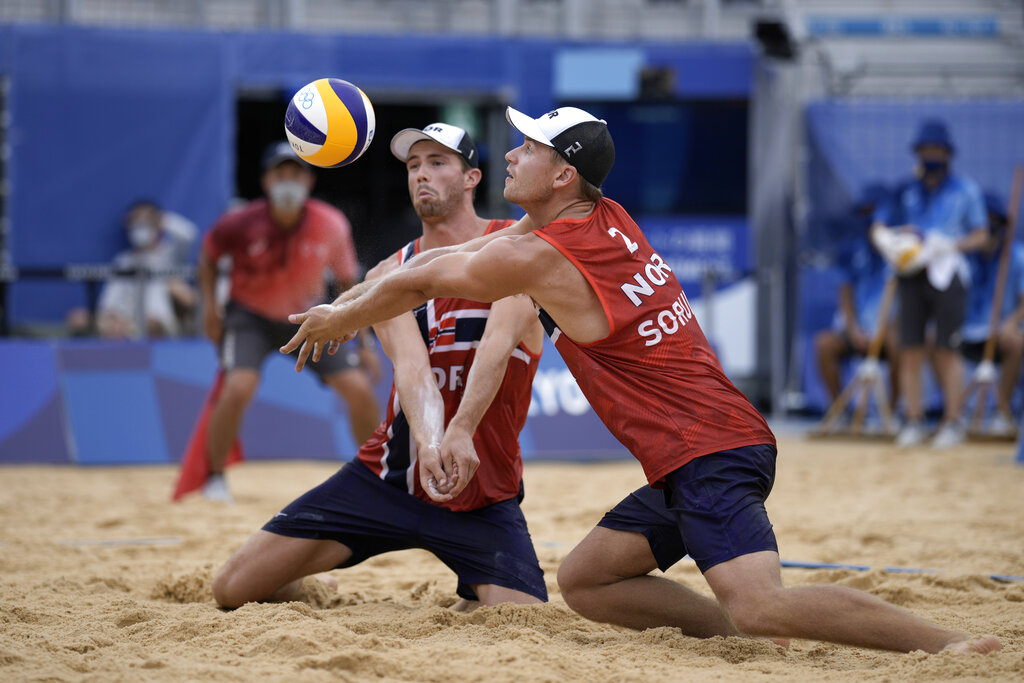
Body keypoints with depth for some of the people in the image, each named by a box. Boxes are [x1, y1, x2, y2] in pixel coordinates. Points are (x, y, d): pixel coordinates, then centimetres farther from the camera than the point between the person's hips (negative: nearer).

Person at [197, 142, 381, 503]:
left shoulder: (331, 225, -19)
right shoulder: (242, 223, -23)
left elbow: (349, 283, -4)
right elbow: (208, 255, 0)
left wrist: (365, 344, -4)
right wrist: (210, 305, -11)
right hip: (251, 315, -2)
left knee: (360, 390, -8)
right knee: (239, 387, -27)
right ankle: (214, 478, -7)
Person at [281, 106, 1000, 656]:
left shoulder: (540, 259, -9)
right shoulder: (606, 219, 16)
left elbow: (416, 285, 7)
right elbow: (455, 254, 31)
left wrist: (340, 318, 24)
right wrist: (354, 300, 35)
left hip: (707, 454, -10)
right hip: (702, 455, 10)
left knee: (761, 606, -27)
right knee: (583, 581, 15)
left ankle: (949, 643, -29)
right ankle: (734, 627, 3)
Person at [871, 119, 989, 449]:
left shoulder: (965, 189, 4)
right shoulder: (906, 191, 12)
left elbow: (980, 236, 3)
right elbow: (878, 229, 14)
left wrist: (948, 245, -13)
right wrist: (890, 238, -9)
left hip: (947, 276, -3)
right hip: (912, 275, 3)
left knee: (947, 353, -5)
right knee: (910, 352, 1)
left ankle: (952, 422, 3)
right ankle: (914, 422, 9)